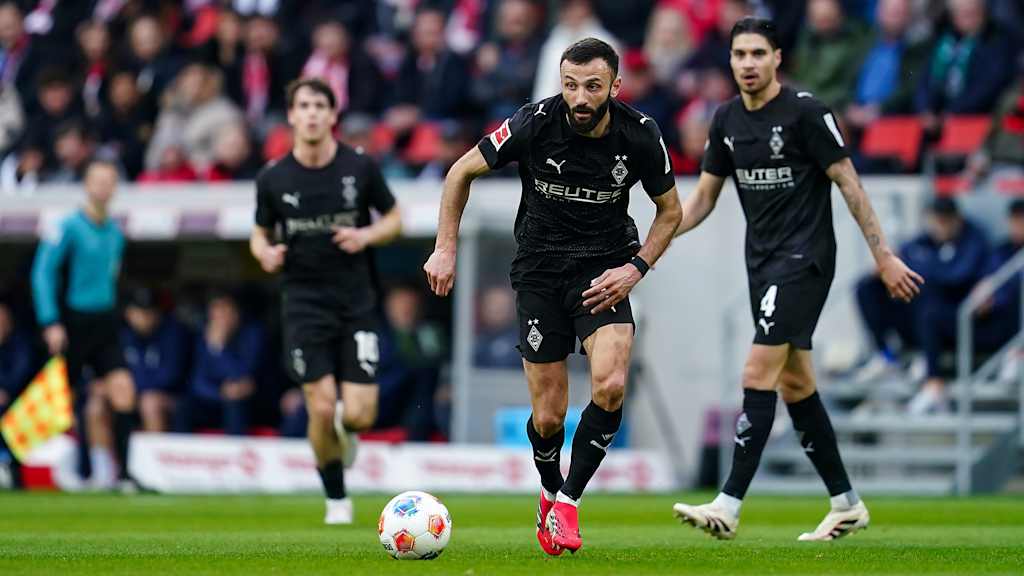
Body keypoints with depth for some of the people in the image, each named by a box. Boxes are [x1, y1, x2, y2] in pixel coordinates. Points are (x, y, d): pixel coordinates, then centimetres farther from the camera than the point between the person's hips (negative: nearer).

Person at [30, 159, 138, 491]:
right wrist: (50, 323, -17)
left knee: (123, 389, -11)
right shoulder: (69, 228, -9)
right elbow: (42, 273, -12)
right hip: (73, 323, -5)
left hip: (104, 325, 5)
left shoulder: (115, 233, 10)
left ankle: (122, 472, -11)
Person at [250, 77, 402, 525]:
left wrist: (366, 235, -13)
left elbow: (394, 219, 8)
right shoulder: (273, 179, -2)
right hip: (305, 305, 0)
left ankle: (345, 426, 32)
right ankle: (336, 499, 11)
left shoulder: (360, 168, -4)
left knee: (358, 416, -7)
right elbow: (259, 234, 11)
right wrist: (265, 253, -12)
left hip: (356, 303, 0)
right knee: (322, 409, -10)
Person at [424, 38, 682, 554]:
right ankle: (549, 493, 30)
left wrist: (636, 268, -8)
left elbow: (670, 210, 5)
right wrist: (445, 249, -4)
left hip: (604, 269, 0)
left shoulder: (639, 135, -12)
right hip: (540, 272, 0)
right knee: (548, 417, -2)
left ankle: (568, 499, -5)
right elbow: (462, 172, -1)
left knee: (610, 386, -24)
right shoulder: (535, 124, -16)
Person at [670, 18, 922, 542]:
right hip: (762, 259, 8)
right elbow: (704, 196, 15)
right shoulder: (726, 119, 7)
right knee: (794, 382, 10)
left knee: (759, 373, -15)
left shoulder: (805, 112, -12)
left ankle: (729, 507, -19)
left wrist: (883, 255, -11)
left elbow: (848, 184, -10)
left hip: (804, 258, -8)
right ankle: (846, 504, 20)